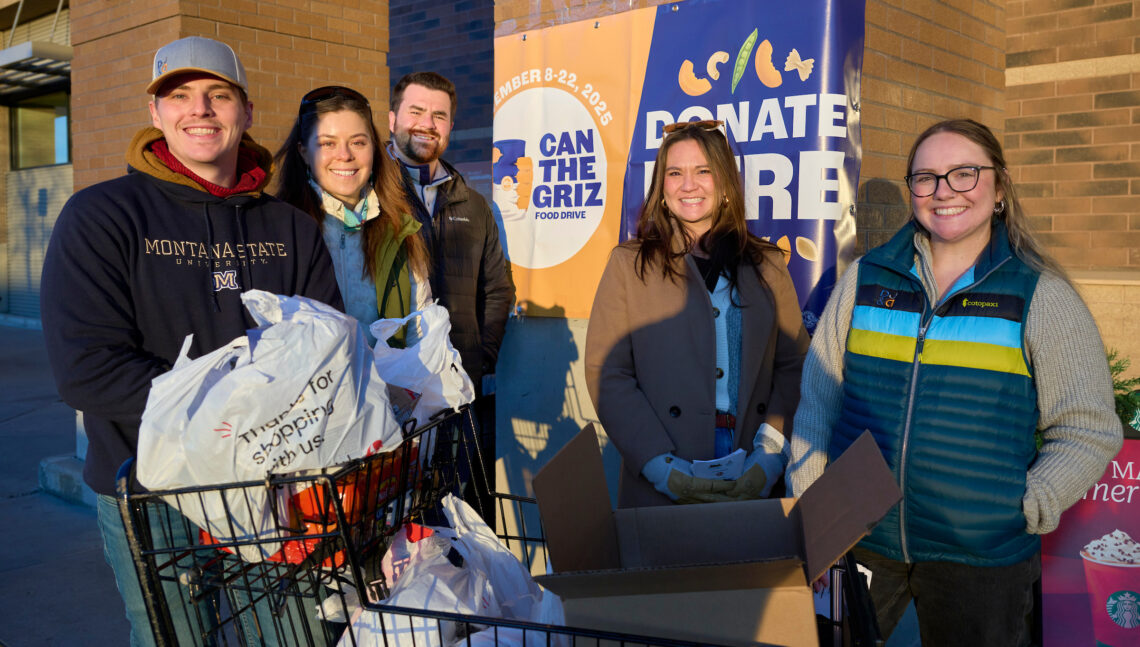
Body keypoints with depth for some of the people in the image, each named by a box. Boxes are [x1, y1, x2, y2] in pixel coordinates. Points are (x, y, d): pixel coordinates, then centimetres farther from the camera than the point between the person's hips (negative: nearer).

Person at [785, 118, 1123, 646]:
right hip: (855, 540, 2)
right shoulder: (867, 278, 4)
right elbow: (819, 397, 5)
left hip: (980, 559, -1)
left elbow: (1087, 433, 0)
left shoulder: (1042, 298, -2)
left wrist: (1021, 514, -9)